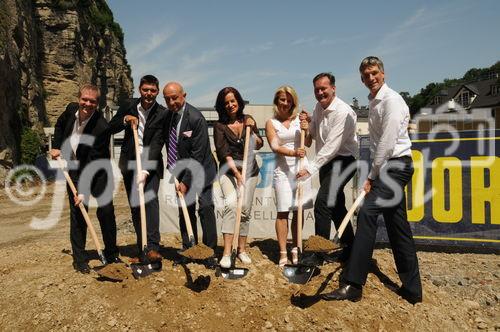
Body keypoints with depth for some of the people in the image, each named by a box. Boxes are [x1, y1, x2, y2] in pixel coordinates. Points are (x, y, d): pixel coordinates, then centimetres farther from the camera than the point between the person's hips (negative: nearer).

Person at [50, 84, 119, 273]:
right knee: (77, 213, 2)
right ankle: (79, 259, 13)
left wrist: (84, 190, -26)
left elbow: (94, 162, -25)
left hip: (99, 172, -4)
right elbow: (60, 125, 17)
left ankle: (112, 255, 15)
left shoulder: (101, 127, -26)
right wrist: (56, 147, 6)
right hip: (75, 170, 4)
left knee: (106, 212, -5)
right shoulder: (71, 109, -9)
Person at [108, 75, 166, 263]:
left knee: (151, 199, -23)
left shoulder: (162, 114, -9)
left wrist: (146, 169, -28)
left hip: (151, 163, -3)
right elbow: (110, 129, 6)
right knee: (135, 206, 4)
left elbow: (156, 144, -18)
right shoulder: (128, 106, 2)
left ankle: (152, 248, -26)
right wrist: (124, 120, -14)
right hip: (129, 162, 3)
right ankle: (142, 250, 13)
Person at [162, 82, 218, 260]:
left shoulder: (196, 118, -21)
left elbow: (198, 154, -21)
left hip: (200, 170, -6)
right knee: (185, 210, 9)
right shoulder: (168, 115, 1)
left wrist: (186, 181, -21)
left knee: (206, 208, -7)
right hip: (182, 171, 6)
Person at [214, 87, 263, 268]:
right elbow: (223, 152, -11)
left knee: (245, 209, 3)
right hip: (228, 170, -3)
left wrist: (252, 129, -10)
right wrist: (236, 172, -21)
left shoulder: (248, 120, 7)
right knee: (231, 204, -23)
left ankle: (242, 249, 19)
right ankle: (227, 252, -22)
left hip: (249, 170, 3)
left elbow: (259, 145, 5)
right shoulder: (220, 126, -3)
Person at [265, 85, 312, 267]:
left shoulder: (299, 120, 10)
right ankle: (283, 253, 3)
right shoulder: (271, 123, 5)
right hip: (283, 170, -2)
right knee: (283, 211, -4)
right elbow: (275, 147, -7)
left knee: (299, 210, 5)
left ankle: (295, 249, 17)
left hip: (301, 167, 2)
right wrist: (293, 153, -24)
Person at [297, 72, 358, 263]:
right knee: (336, 206, 15)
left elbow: (332, 146, -26)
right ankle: (350, 248, 29)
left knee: (322, 204, -17)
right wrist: (307, 127, -7)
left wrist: (311, 168, -28)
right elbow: (313, 137, 16)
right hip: (326, 161, 9)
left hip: (343, 161, -9)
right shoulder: (319, 107, 7)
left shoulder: (342, 111, -20)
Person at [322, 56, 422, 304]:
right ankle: (412, 289, 18)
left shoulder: (391, 100, -11)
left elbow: (387, 143, -17)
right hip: (388, 168, 10)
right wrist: (374, 175, 12)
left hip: (395, 165, -10)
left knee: (367, 214, -20)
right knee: (397, 227, 10)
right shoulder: (374, 101, 18)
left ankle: (352, 285, -19)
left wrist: (371, 177, -15)